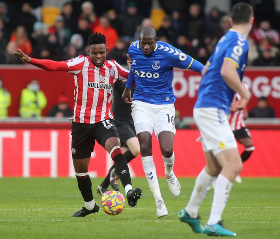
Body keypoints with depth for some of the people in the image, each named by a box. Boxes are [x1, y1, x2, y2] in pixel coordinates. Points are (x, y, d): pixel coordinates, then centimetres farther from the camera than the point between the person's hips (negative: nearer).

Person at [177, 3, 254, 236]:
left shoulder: (226, 39, 15)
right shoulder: (239, 42, -13)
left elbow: (206, 70, 25)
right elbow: (227, 71, -28)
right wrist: (244, 94, -13)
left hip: (205, 107, 10)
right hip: (213, 110, -10)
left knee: (214, 168, 23)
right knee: (233, 165, -15)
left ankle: (190, 212, 37)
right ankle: (213, 223, -19)